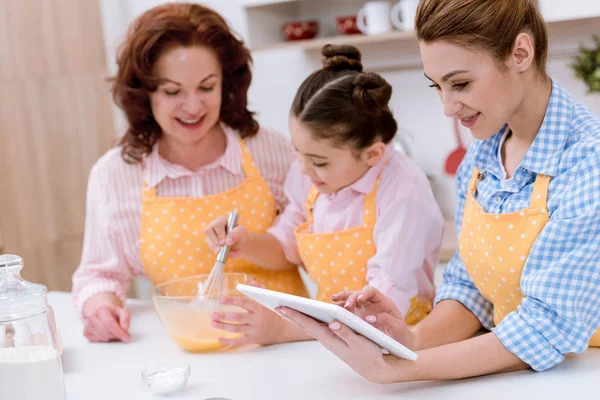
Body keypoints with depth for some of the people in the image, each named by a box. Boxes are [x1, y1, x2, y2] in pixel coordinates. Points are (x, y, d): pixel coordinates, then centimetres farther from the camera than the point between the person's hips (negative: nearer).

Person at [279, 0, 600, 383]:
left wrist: (399, 369, -25)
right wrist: (415, 338, -13)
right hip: (505, 374, 4)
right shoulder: (480, 158, 1)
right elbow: (468, 285, 6)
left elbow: (549, 328, -20)